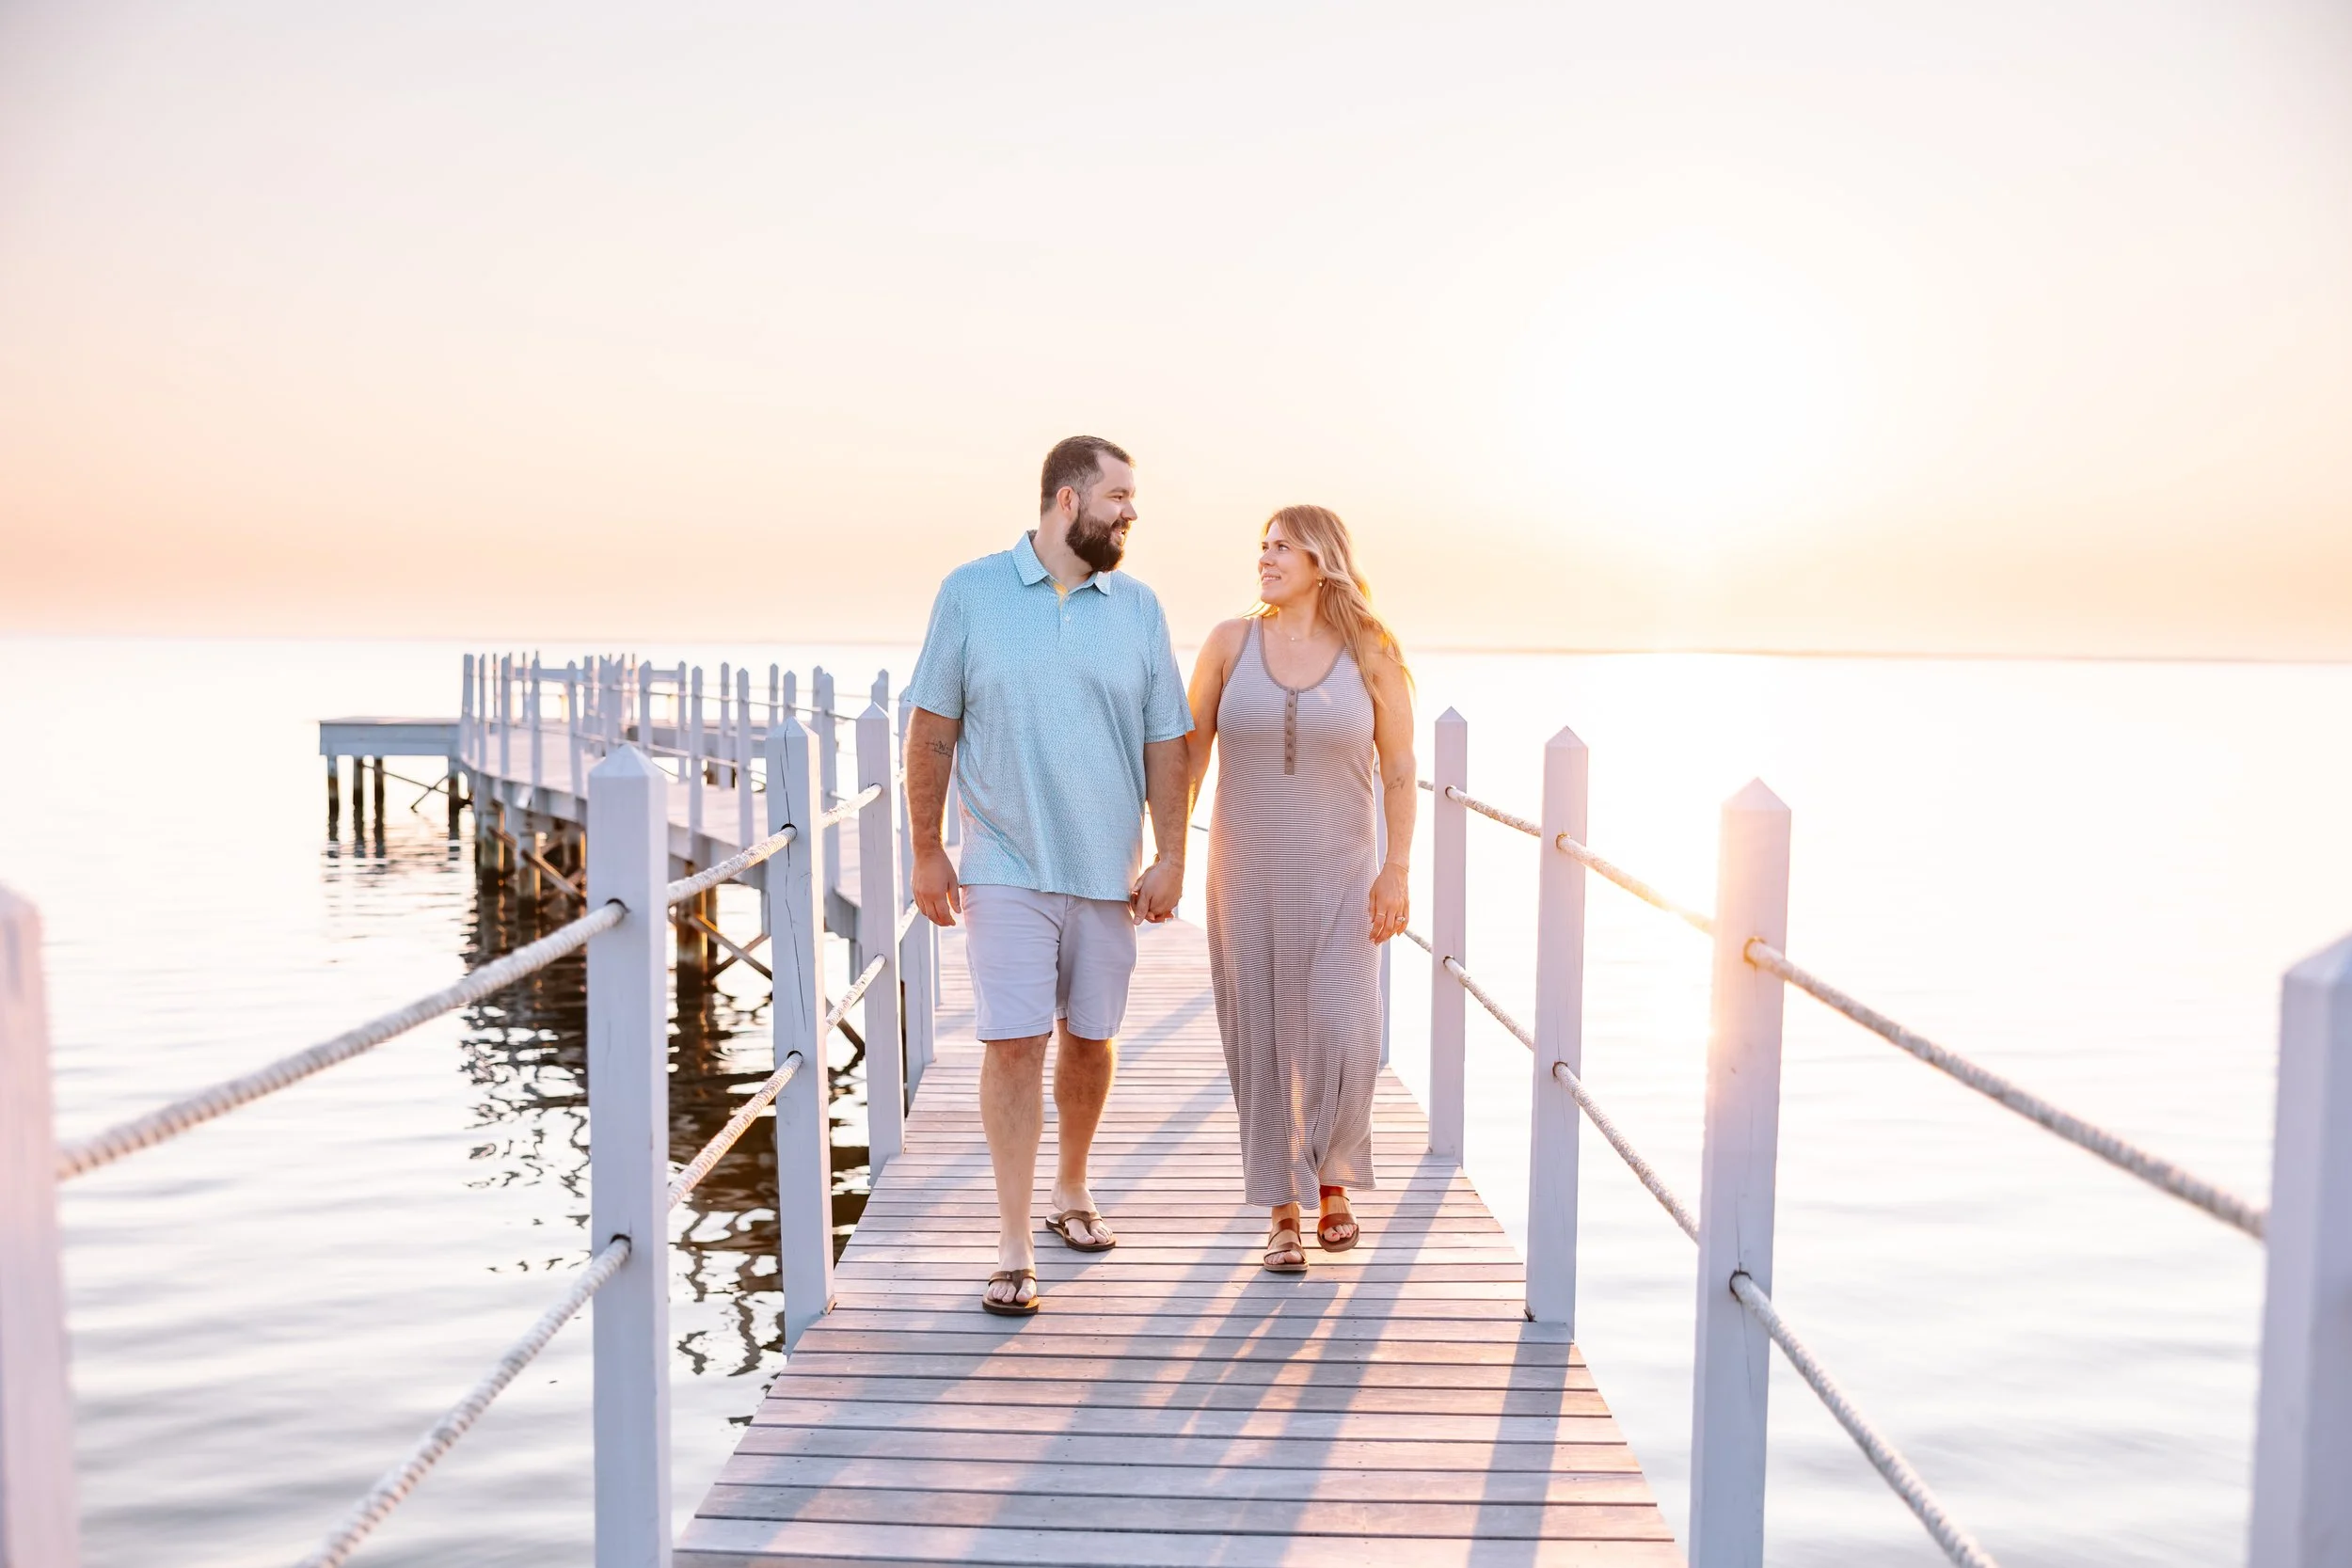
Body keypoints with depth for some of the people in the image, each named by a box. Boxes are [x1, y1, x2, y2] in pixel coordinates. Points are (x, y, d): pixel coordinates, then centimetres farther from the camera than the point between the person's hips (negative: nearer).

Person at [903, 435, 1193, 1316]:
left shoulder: (1138, 607, 5)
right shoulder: (971, 593, -2)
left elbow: (1165, 740, 7)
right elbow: (933, 729, 1)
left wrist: (1171, 857, 1)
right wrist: (927, 851, -1)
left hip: (1109, 870, 3)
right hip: (1006, 868, -3)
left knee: (1090, 1038, 13)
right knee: (1013, 1043, -6)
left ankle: (1072, 1190, 35)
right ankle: (1013, 1248, 2)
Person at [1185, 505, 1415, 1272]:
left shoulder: (1371, 652, -4)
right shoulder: (1231, 642, -1)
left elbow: (1398, 767, 0)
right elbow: (1188, 753, 5)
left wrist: (1396, 869, -7)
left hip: (1335, 876, -1)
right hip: (1245, 875, 1)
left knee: (1343, 1041, -6)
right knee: (1261, 1041, 4)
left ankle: (1332, 1177, 23)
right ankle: (1283, 1209, 18)